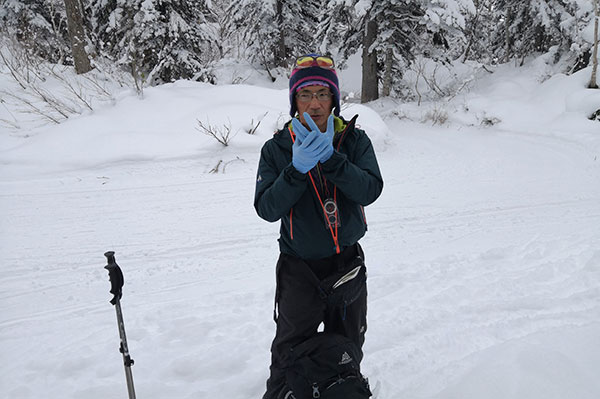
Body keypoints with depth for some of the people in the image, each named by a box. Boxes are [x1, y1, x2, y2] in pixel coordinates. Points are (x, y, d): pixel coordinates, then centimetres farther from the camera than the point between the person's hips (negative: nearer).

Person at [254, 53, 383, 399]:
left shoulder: (355, 140, -5)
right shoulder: (277, 148, -8)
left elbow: (370, 190, -20)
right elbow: (267, 209, -16)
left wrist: (330, 158, -32)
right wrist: (297, 169, -30)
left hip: (347, 261, 2)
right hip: (299, 266, -2)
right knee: (290, 356, 8)